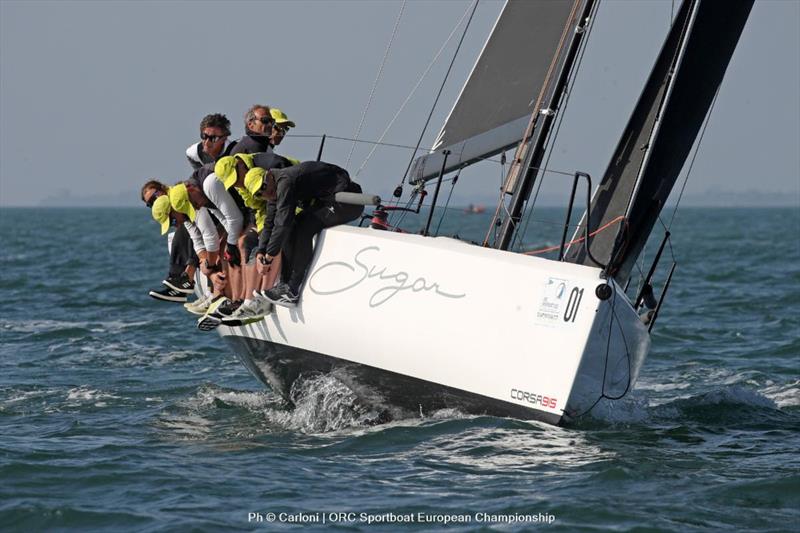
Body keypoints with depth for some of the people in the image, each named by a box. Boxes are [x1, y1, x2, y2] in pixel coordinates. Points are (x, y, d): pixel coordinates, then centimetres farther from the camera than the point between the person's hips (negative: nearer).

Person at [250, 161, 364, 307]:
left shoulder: (285, 181, -22)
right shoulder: (275, 191, 9)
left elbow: (282, 222, -25)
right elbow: (270, 223, 14)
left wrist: (268, 258, -20)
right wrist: (261, 253, 0)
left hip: (349, 203, -11)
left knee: (304, 228, -20)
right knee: (291, 228, 5)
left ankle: (292, 291, -15)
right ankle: (286, 284, 6)